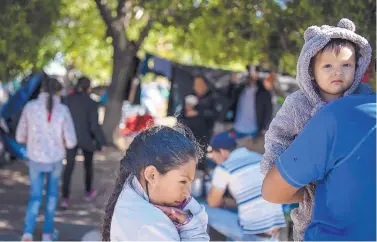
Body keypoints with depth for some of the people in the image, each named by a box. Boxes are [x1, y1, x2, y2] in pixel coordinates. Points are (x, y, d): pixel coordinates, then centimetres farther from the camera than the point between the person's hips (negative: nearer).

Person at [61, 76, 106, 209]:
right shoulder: (91, 103, -16)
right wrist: (100, 141, -6)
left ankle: (65, 198, -5)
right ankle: (88, 192, 35)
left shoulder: (68, 99, -6)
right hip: (87, 139, -2)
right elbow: (95, 126, -17)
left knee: (69, 167, 4)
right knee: (88, 165, 20)